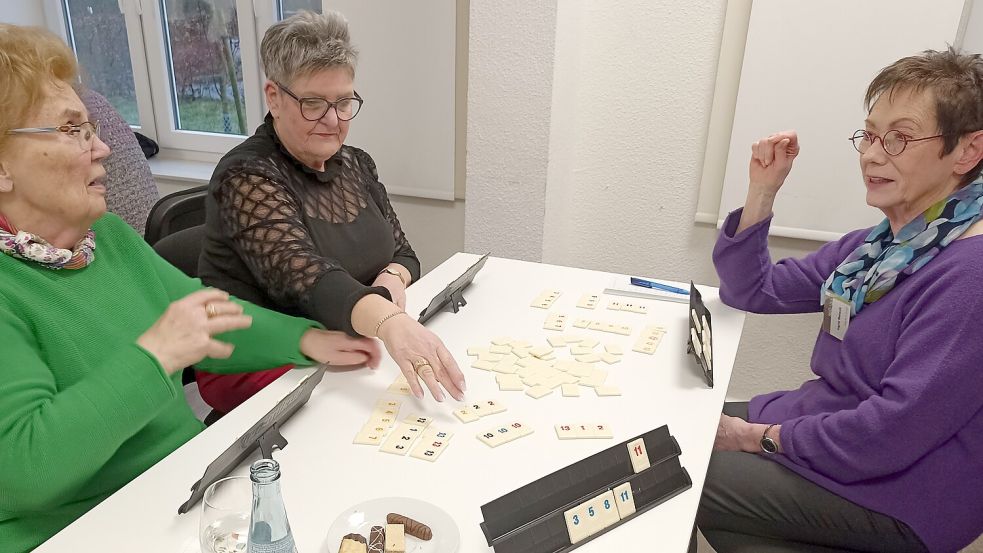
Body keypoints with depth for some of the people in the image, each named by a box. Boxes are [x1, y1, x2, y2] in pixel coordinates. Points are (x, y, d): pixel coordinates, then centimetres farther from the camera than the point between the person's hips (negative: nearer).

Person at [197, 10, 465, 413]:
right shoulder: (246, 178, -16)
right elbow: (302, 275, -33)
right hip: (258, 363, -6)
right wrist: (389, 321, -51)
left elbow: (403, 254, 11)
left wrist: (392, 278, -14)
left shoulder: (356, 165, 7)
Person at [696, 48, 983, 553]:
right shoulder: (880, 245, 5)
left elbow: (892, 433, -27)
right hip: (825, 430, 9)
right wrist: (761, 192, -3)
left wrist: (762, 437, -16)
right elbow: (753, 292, 10)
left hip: (894, 495, -8)